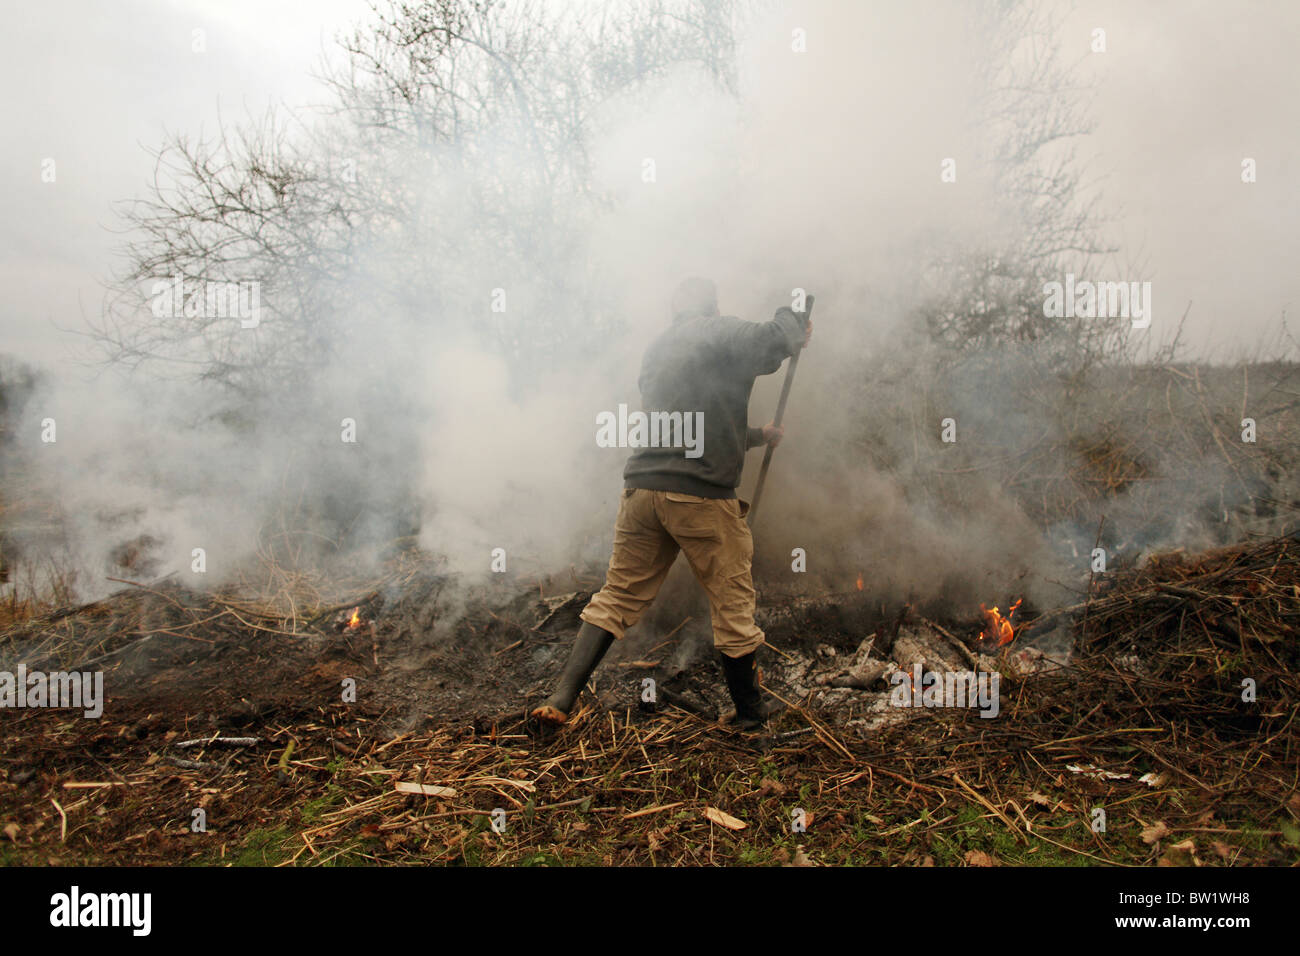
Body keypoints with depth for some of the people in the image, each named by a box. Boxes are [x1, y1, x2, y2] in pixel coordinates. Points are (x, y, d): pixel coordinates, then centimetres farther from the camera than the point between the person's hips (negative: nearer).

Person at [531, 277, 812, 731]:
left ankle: (561, 698, 8)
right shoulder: (719, 332, 2)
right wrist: (796, 323, 10)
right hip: (703, 495, -6)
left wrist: (758, 435, 39)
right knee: (733, 603, 8)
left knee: (617, 597, 13)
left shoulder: (655, 350, 23)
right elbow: (772, 343, -14)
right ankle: (750, 711, 22)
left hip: (642, 488, 6)